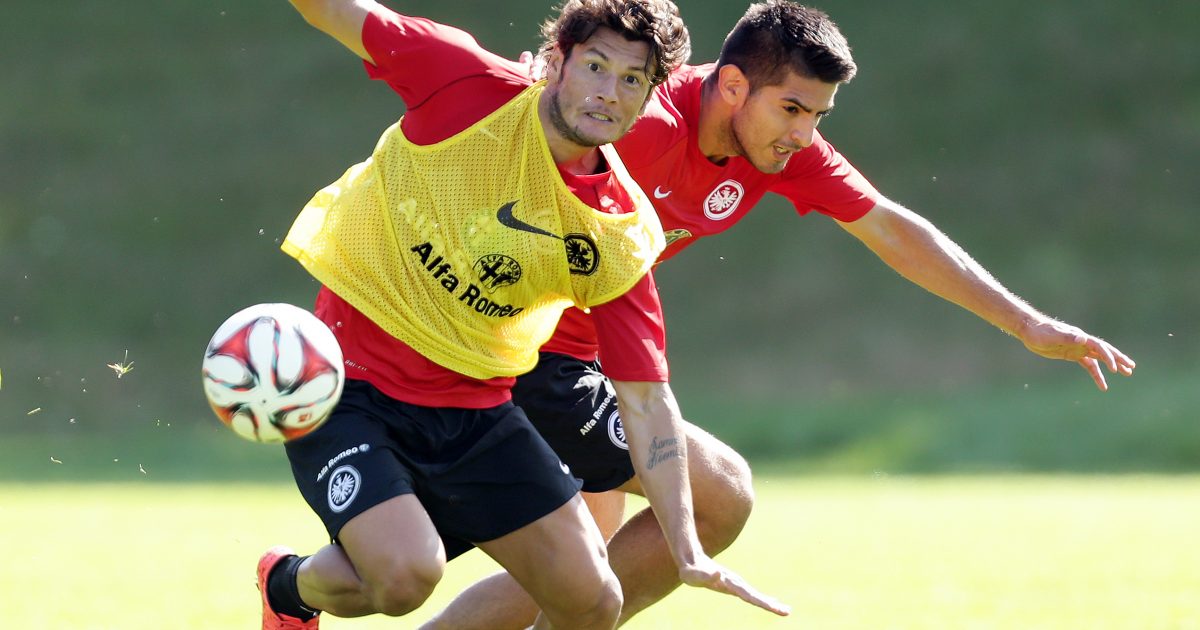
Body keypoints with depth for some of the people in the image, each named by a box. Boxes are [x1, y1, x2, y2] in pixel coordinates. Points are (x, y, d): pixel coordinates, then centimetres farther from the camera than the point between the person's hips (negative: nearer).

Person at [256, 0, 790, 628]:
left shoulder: (623, 233, -5)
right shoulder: (475, 88, -15)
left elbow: (645, 400, -1)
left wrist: (688, 553, -7)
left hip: (476, 406, 5)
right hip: (349, 383, -5)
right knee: (406, 573, -26)